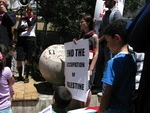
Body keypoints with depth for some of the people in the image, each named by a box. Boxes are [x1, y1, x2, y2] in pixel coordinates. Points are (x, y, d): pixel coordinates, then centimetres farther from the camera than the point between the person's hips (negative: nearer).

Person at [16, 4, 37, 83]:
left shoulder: (33, 18, 8)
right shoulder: (22, 19, 18)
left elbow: (30, 24, -14)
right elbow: (19, 29, 4)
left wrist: (27, 16, -7)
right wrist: (26, 28, -10)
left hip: (30, 39, -3)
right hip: (21, 39, 3)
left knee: (28, 60, -1)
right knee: (19, 59, -2)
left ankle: (27, 77, 8)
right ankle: (20, 76, 12)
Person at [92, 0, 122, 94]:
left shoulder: (117, 13, -7)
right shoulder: (107, 13, 17)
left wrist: (101, 39, -13)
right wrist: (99, 41, 4)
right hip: (102, 44, 8)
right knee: (99, 65, 9)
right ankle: (98, 85, 16)